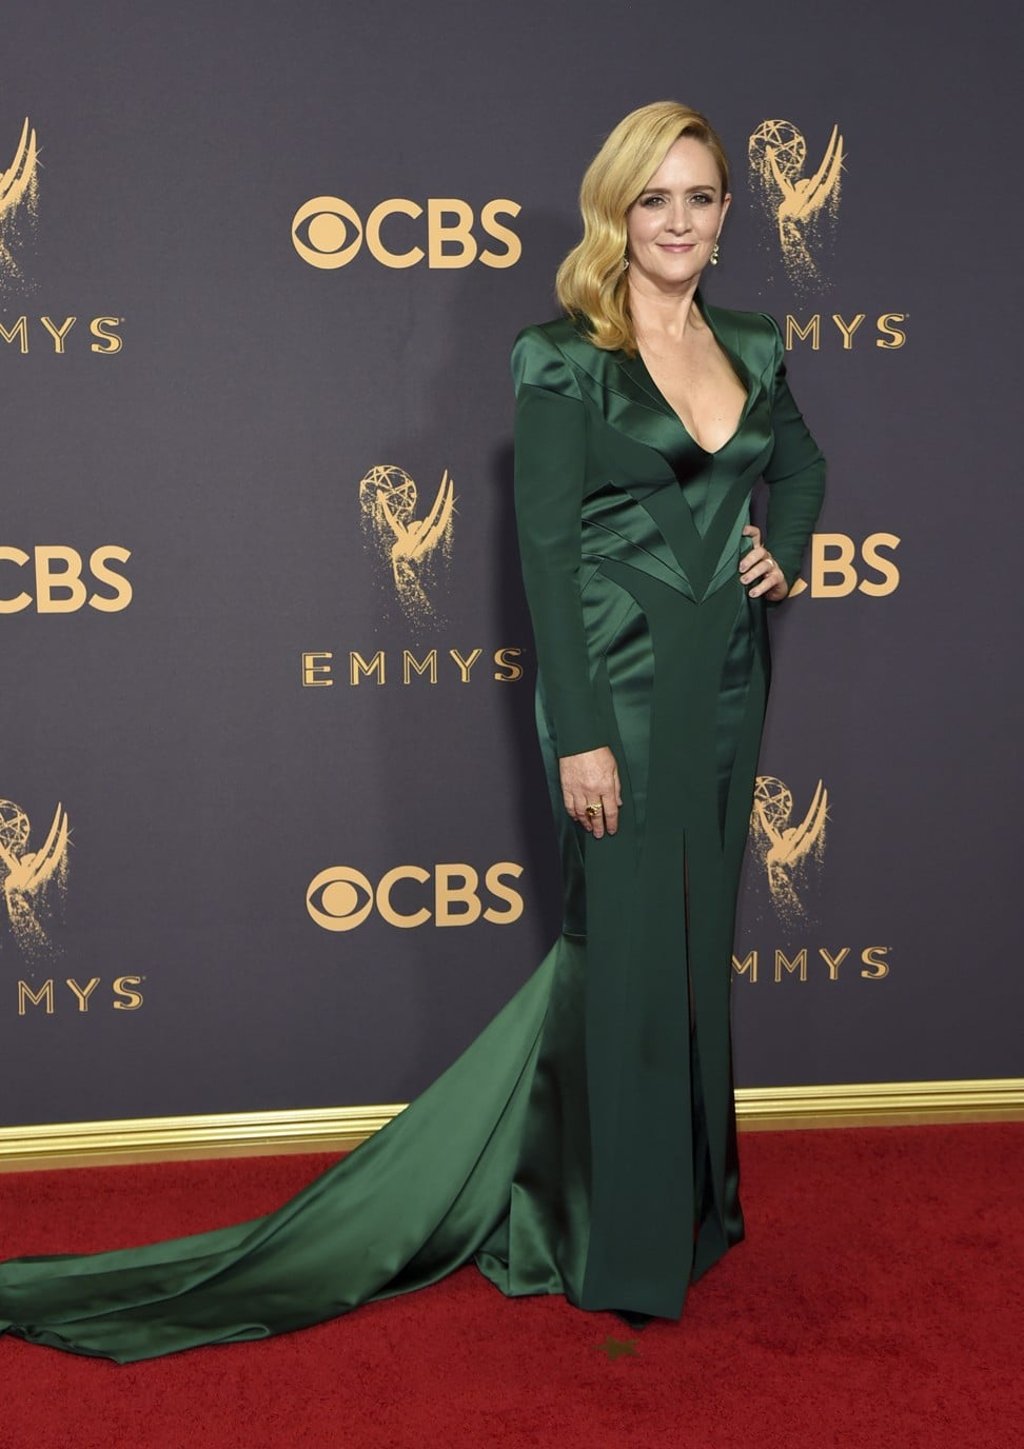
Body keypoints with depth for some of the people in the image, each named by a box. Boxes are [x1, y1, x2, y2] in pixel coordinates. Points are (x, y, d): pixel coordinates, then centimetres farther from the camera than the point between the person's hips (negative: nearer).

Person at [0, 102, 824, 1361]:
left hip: (726, 687, 6)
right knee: (626, 950, 2)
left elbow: (800, 464, 28)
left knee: (698, 942, 16)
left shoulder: (752, 350, 9)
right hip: (618, 689, -6)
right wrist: (580, 736, -17)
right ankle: (626, 1245, 20)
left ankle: (690, 1199, 36)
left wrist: (784, 550, 7)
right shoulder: (562, 361, -9)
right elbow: (547, 554, -13)